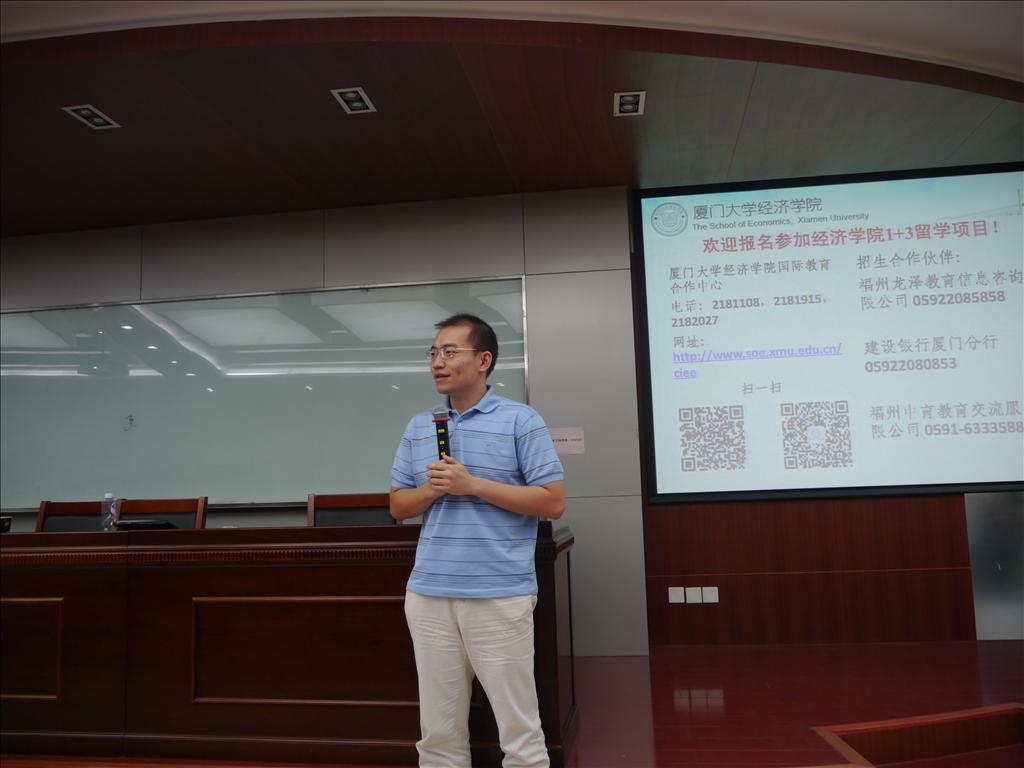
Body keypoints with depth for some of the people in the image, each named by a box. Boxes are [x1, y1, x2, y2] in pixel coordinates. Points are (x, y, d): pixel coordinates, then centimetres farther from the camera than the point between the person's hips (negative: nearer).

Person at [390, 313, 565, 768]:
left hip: (500, 595, -4)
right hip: (429, 594, 4)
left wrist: (473, 484, -13)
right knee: (438, 730, 13)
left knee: (520, 730, 4)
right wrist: (431, 489, -6)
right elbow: (399, 506, 15)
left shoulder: (520, 420, -3)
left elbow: (553, 502, -7)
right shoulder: (419, 427, 12)